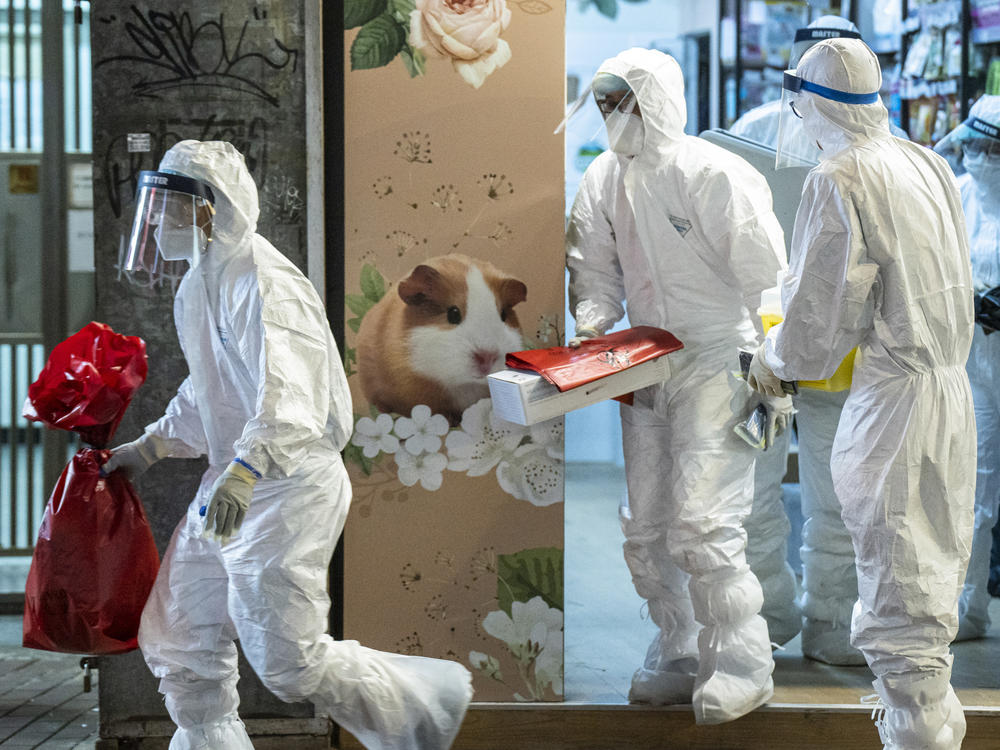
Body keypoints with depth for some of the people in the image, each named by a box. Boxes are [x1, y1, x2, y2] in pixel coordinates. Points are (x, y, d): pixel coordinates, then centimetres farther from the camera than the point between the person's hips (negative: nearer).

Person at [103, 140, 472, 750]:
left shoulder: (263, 286, -21)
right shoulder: (199, 285, 12)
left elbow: (291, 399, -36)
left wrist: (243, 471, -50)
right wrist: (150, 447, 23)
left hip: (290, 487, -10)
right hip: (231, 490, 10)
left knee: (289, 660, -7)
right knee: (180, 641, 11)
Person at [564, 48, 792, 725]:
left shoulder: (714, 176, -15)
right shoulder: (605, 180, 6)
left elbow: (768, 282, -12)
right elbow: (596, 269, 13)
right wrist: (591, 325, -5)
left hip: (718, 363, -7)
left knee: (702, 525, -13)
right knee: (646, 529, 10)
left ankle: (741, 667, 1)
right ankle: (679, 656, 26)